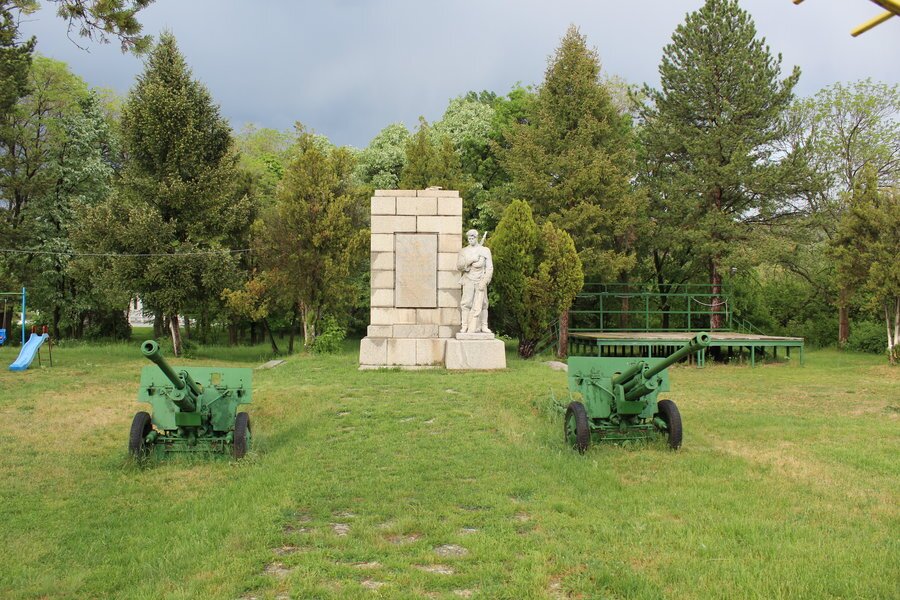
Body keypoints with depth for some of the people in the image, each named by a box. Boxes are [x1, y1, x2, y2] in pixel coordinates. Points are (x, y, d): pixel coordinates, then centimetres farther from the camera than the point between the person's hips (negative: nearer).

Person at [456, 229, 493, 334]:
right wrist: (469, 261, -14)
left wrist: (484, 282, -8)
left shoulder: (485, 251, 6)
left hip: (481, 281, 0)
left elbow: (490, 268, 2)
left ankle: (484, 326, 5)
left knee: (482, 304, -1)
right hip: (468, 280, 0)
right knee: (465, 303, -9)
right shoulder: (463, 251, 9)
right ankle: (464, 326, -9)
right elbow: (459, 267, 1)